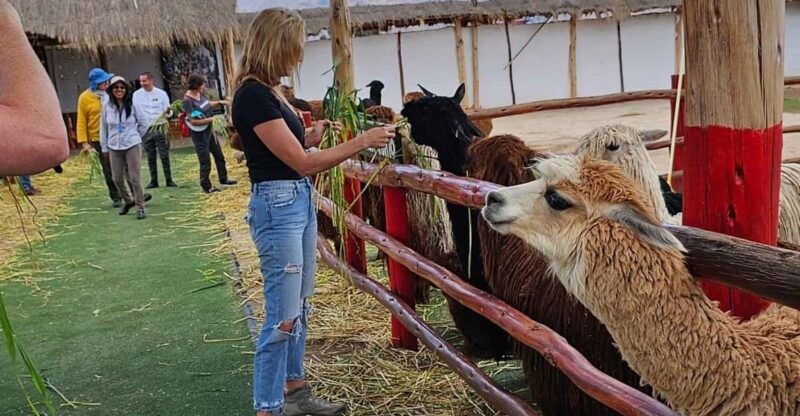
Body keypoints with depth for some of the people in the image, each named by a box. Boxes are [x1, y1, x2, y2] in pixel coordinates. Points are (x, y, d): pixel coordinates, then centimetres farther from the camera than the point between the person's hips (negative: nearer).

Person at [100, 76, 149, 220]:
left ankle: (140, 206, 9)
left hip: (133, 146, -3)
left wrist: (135, 137, 8)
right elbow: (103, 127, 5)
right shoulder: (107, 105, -2)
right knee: (117, 179, 10)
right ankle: (128, 201, 34)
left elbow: (143, 123, 4)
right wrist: (104, 147, 6)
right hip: (114, 147, 3)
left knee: (135, 178, -3)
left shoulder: (132, 104, -7)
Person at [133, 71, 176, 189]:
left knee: (164, 156, -1)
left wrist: (168, 111, -21)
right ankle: (153, 180, 16)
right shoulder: (136, 95, 3)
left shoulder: (161, 93, 1)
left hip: (160, 128, -2)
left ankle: (169, 180, 5)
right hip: (145, 129, 2)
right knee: (151, 157, 8)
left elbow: (168, 112, 1)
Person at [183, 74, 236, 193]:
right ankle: (206, 187, 14)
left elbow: (209, 104, 20)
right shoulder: (188, 100, -23)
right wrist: (211, 119, -23)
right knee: (205, 161, 1)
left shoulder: (201, 94, -1)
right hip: (199, 134, -9)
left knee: (219, 155, 20)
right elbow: (193, 121, -25)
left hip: (209, 130, 9)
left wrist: (219, 103, 2)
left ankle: (223, 179, 36)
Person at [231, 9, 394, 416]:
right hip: (277, 205, -10)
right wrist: (362, 141, -16)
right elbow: (302, 163, -20)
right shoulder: (253, 95, -19)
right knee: (283, 317, -4)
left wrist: (311, 135, 4)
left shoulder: (270, 90, 10)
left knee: (299, 307, 17)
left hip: (300, 200, 10)